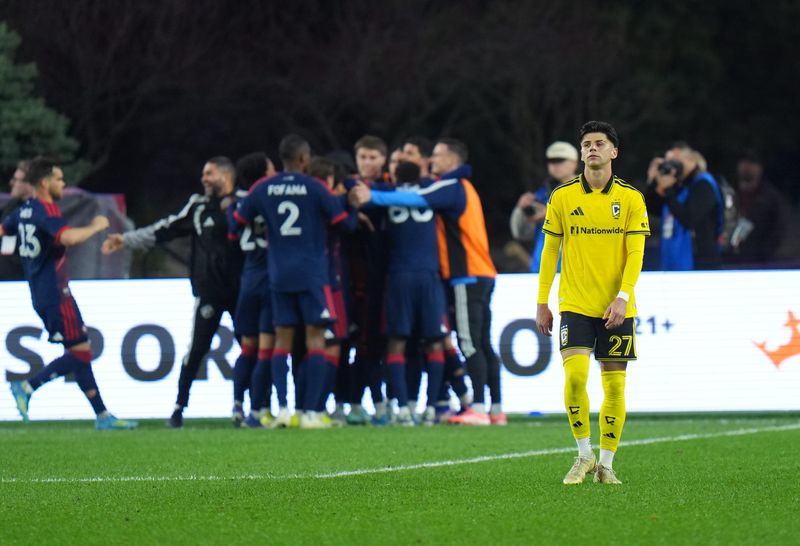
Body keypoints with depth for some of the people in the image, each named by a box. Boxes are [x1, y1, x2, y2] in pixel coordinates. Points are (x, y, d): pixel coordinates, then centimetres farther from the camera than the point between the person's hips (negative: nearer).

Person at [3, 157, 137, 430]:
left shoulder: (24, 211, 12)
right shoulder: (46, 211, -16)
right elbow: (69, 237, -32)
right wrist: (95, 226, -17)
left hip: (41, 294, 10)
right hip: (56, 295, -10)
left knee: (81, 352, 10)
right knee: (79, 353, -7)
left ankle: (102, 415, 10)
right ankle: (26, 387, -9)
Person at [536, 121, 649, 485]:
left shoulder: (630, 198, 1)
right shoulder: (562, 197, 3)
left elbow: (635, 253, -3)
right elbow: (550, 251, 8)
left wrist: (622, 297, -16)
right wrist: (542, 302, 4)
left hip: (617, 308, 0)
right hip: (575, 304, 0)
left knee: (614, 386, 1)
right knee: (575, 375, -17)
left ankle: (605, 464, 11)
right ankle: (584, 455, -2)